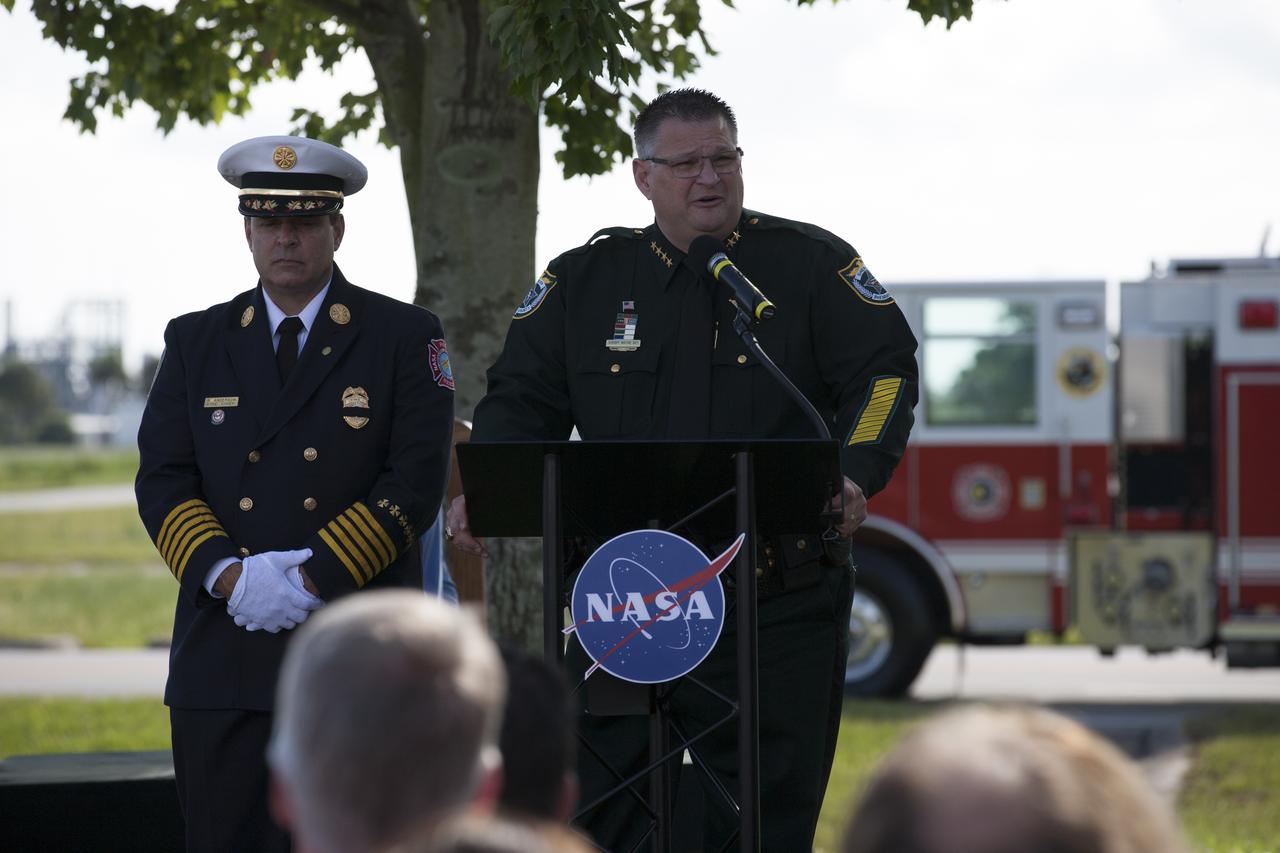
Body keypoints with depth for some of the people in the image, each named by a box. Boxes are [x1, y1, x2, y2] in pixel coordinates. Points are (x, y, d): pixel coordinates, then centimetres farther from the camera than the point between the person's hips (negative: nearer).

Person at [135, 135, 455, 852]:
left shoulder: (406, 338, 6)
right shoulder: (196, 342, 14)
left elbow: (417, 483, -4)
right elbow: (163, 483, 7)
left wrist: (313, 580, -13)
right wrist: (227, 576, -11)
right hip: (222, 655, 3)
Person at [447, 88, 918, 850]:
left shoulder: (811, 264, 3)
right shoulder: (586, 279, 10)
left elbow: (884, 370, -4)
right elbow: (526, 399, 10)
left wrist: (856, 474, -23)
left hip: (778, 607, -2)